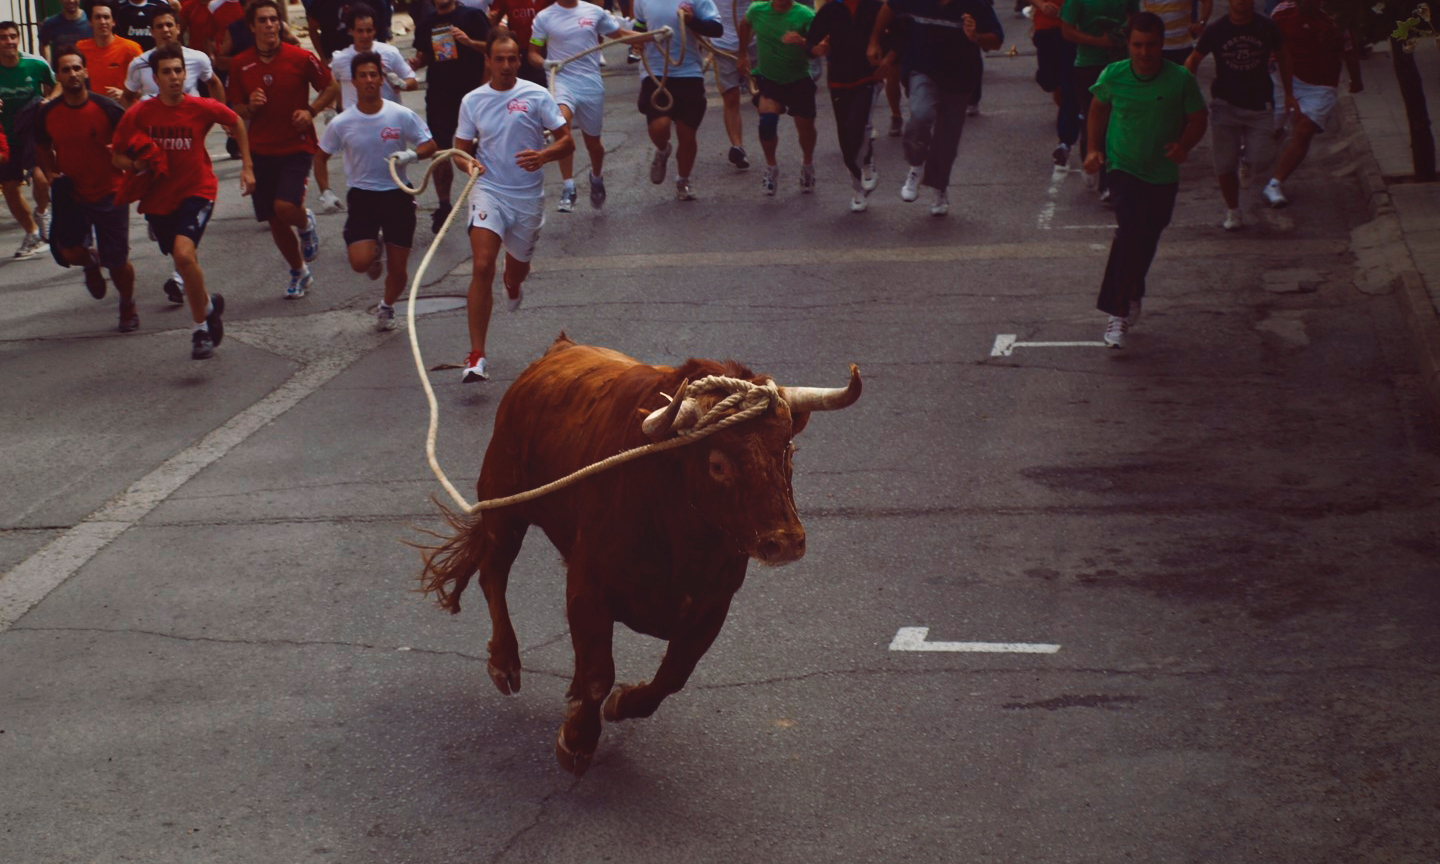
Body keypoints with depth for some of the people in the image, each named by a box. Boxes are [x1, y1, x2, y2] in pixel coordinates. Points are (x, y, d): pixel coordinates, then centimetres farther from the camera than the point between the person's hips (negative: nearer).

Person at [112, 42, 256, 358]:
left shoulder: (201, 108, -11)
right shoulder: (138, 115, -9)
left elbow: (236, 122, 9)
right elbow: (117, 157, 1)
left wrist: (247, 166, 9)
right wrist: (137, 165, -21)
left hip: (197, 190, -3)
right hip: (159, 199, 3)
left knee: (184, 253, -26)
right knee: (185, 261, 14)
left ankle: (201, 326, -10)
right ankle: (209, 306, 45)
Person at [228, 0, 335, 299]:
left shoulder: (300, 58, -7)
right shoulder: (240, 64, 1)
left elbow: (330, 87, 4)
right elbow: (236, 108, 9)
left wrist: (311, 110, -12)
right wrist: (250, 107, -14)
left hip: (297, 146, -3)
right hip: (261, 149, 3)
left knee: (285, 207, -23)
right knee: (273, 220, 7)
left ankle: (306, 224, 16)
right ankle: (299, 273, 29)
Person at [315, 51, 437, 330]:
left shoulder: (402, 116, -8)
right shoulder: (341, 123, -6)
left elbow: (430, 146, 0)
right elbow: (321, 157, 9)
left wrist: (412, 154, -20)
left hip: (398, 195, 0)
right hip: (361, 196, 0)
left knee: (398, 269, 3)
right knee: (360, 262, -19)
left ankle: (387, 306, 35)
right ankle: (376, 250, 19)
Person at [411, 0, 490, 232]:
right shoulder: (426, 21, 10)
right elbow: (423, 56, 17)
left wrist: (469, 41, -24)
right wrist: (414, 63, -5)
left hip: (471, 92, -3)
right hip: (438, 95, 3)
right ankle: (444, 205, 14)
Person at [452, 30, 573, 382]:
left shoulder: (537, 96, -2)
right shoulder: (472, 101, 4)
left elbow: (567, 141, -2)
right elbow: (462, 147, 12)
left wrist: (543, 156, -23)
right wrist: (468, 161, -13)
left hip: (528, 196, 1)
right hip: (488, 191, -1)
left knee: (518, 268, 18)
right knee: (482, 269, -19)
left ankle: (512, 284, 62)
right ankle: (476, 357, -18)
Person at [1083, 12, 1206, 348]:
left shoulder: (1181, 80, -12)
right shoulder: (1113, 76, -8)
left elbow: (1197, 120, -1)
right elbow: (1098, 109, 11)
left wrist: (1183, 145, -20)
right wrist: (1094, 148, 3)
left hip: (1163, 175, 2)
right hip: (1124, 168, -2)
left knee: (1146, 242, 12)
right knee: (1130, 231, -21)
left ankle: (1129, 300, 36)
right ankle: (1119, 311, -18)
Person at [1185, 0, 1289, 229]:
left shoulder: (1267, 28, -3)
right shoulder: (1216, 30, -6)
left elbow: (1283, 56, 13)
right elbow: (1194, 60, 6)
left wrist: (1289, 94, 14)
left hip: (1259, 105, 0)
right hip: (1225, 105, 0)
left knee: (1261, 162, -11)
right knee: (1225, 165, -1)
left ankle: (1248, 148, 26)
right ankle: (1233, 212, 19)